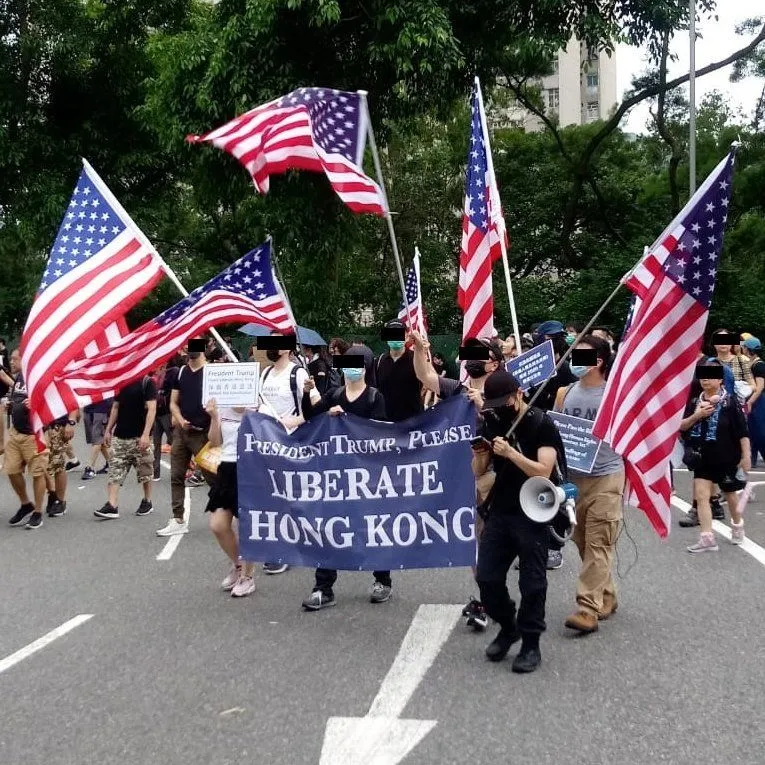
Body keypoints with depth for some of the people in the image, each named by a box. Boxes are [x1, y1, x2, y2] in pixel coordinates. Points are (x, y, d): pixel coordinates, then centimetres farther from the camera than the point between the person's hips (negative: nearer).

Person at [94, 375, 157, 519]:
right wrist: (108, 430, 14)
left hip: (139, 437, -5)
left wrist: (146, 434, -21)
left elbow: (152, 409, -13)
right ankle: (112, 506, -5)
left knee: (144, 472, 7)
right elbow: (115, 407, 18)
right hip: (120, 435, 5)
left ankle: (147, 502, 22)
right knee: (115, 471, -2)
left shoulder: (147, 382, -8)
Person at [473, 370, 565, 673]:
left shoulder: (542, 425, -10)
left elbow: (543, 472, -19)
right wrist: (479, 456, -13)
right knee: (486, 577, 5)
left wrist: (511, 452, -28)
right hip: (499, 511, 5)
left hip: (532, 515, -5)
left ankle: (531, 644, 13)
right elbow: (479, 472, 9)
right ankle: (507, 627, 27)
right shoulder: (493, 423, 6)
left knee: (531, 583, -1)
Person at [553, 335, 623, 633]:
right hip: (572, 476, 5)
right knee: (582, 541, 11)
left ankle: (589, 607, -10)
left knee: (598, 544, -8)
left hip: (606, 476, -5)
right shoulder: (565, 392, 9)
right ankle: (606, 597, 25)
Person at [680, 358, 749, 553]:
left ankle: (737, 526, 42)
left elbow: (742, 432, -10)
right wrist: (696, 416, -15)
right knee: (701, 495, -7)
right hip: (703, 458, 3)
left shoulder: (729, 402, -11)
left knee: (730, 494, 17)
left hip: (726, 458, -3)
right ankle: (707, 538, -5)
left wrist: (746, 456, -12)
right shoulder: (694, 401, 1)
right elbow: (681, 427, 2)